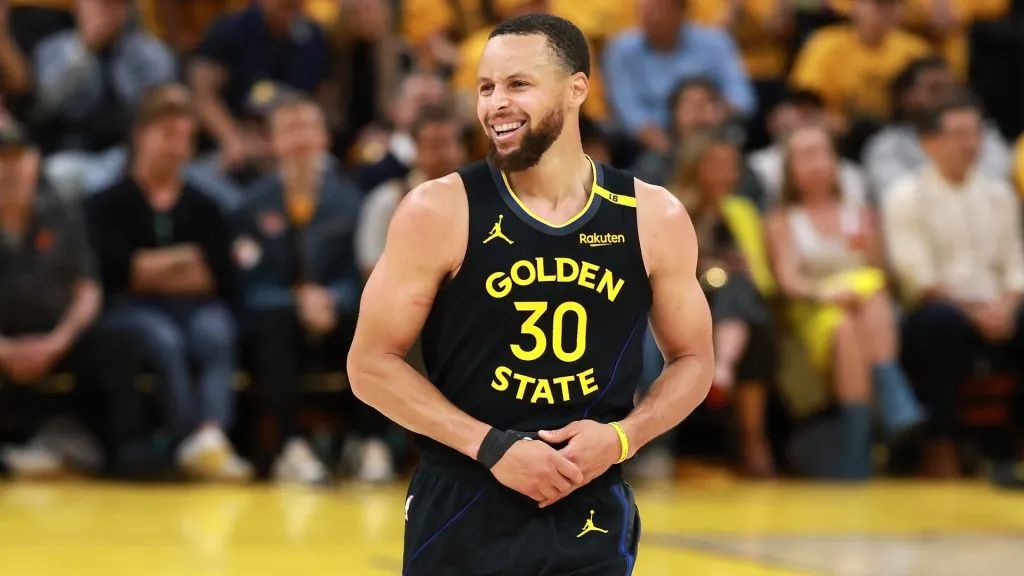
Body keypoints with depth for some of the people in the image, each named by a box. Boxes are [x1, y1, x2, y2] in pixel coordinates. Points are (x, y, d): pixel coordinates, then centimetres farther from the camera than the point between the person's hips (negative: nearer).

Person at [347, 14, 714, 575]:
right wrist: (491, 446, -16)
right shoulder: (438, 212, -8)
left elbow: (692, 361, 10)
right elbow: (370, 364, -6)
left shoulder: (655, 219, -1)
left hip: (592, 516, 2)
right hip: (461, 514, -2)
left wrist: (621, 438, -9)